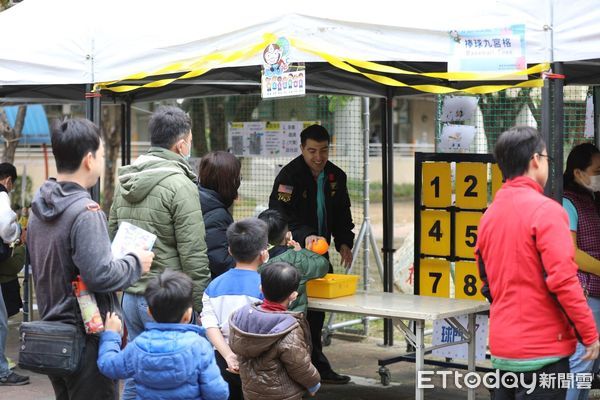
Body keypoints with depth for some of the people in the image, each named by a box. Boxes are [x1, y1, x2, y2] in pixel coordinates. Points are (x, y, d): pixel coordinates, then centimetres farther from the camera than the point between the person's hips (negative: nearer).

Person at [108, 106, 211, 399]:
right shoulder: (179, 184, -14)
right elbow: (193, 255, -16)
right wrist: (202, 306, -10)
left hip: (131, 296, 7)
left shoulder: (125, 182, 10)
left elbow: (112, 237, 16)